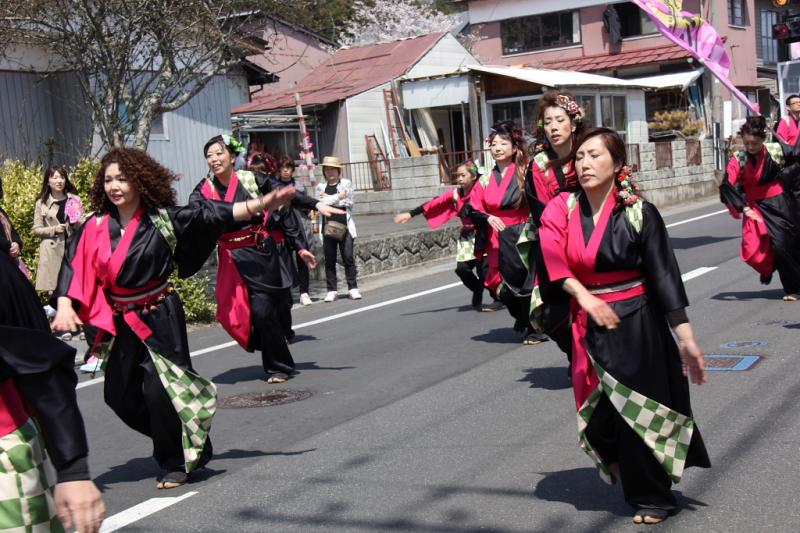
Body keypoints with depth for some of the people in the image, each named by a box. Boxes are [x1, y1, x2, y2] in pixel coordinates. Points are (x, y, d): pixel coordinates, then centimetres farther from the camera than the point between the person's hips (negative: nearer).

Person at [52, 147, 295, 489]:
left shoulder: (163, 219, -9)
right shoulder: (96, 227, 0)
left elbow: (212, 215, -14)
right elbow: (74, 269, -6)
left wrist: (260, 204, -23)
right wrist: (65, 307, -22)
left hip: (160, 318, -5)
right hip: (121, 324, 5)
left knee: (159, 390, -8)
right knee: (120, 395, 10)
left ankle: (176, 464, 14)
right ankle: (173, 444, 33)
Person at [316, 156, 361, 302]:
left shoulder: (346, 183, 7)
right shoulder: (321, 187, 9)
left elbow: (349, 202, -4)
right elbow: (320, 205, -5)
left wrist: (329, 199, -4)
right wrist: (338, 197, -6)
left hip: (344, 226, -1)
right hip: (328, 227, 1)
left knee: (348, 257, -3)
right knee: (329, 260, 1)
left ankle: (353, 288, 4)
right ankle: (332, 290, 7)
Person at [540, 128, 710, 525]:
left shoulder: (639, 213, -10)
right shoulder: (563, 209, -1)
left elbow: (664, 275, -11)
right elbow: (552, 257, -14)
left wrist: (686, 338, -14)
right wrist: (585, 297, -27)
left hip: (637, 323, -3)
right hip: (588, 325, 3)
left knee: (637, 412, 4)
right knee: (598, 418, 7)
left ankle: (651, 499, 24)